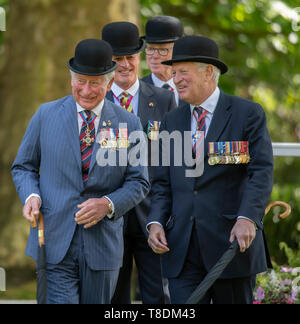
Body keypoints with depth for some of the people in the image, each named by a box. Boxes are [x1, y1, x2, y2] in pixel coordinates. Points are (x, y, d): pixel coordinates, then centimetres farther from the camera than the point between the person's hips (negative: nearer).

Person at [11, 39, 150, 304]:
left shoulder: (128, 125, 4)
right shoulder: (46, 115, 5)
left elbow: (139, 182, 5)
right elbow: (23, 166, 12)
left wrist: (108, 204, -13)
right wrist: (31, 195, -9)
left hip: (102, 247, 1)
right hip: (55, 243, -1)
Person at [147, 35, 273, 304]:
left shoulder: (248, 114, 0)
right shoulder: (172, 121, 15)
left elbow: (261, 172, -9)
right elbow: (163, 182, 15)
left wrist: (248, 219, -23)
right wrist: (156, 222, -3)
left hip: (232, 242, -3)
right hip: (183, 249, 4)